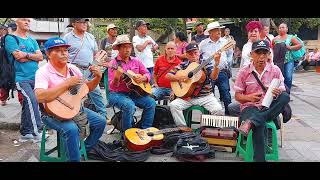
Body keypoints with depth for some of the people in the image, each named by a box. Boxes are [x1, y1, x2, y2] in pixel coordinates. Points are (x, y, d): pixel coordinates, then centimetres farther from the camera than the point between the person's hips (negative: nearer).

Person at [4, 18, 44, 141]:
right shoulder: (10, 38, 0)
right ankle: (36, 132, -22)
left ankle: (25, 133, 19)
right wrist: (33, 56, 0)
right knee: (32, 100, -24)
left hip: (35, 78, 6)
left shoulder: (32, 41, 18)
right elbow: (19, 58, -12)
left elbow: (41, 57, 5)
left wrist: (26, 55, -9)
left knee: (28, 104, 8)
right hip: (21, 78, -6)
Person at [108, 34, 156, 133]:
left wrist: (142, 78, -10)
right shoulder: (114, 63, -8)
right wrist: (117, 78, -34)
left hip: (133, 92, 5)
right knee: (130, 106, -33)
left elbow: (147, 74, 13)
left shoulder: (136, 61, 9)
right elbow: (112, 86, -12)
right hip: (118, 94, -5)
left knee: (151, 102, -16)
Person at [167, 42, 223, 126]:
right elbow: (168, 76, 4)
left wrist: (216, 64, -31)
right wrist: (178, 77, -15)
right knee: (173, 105, -23)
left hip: (205, 96, -1)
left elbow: (213, 77, -14)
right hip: (187, 96, 2)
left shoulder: (206, 64, 3)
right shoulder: (183, 65, 7)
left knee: (218, 109, -27)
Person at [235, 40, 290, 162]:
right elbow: (237, 96, 5)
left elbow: (282, 93, 4)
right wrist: (249, 97, -18)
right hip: (250, 107, -2)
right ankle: (259, 159, -22)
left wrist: (277, 94, -21)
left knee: (285, 97, -29)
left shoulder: (275, 70, 4)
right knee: (259, 126, -37)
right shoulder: (244, 72, 1)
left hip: (270, 108, 3)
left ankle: (250, 122, -38)